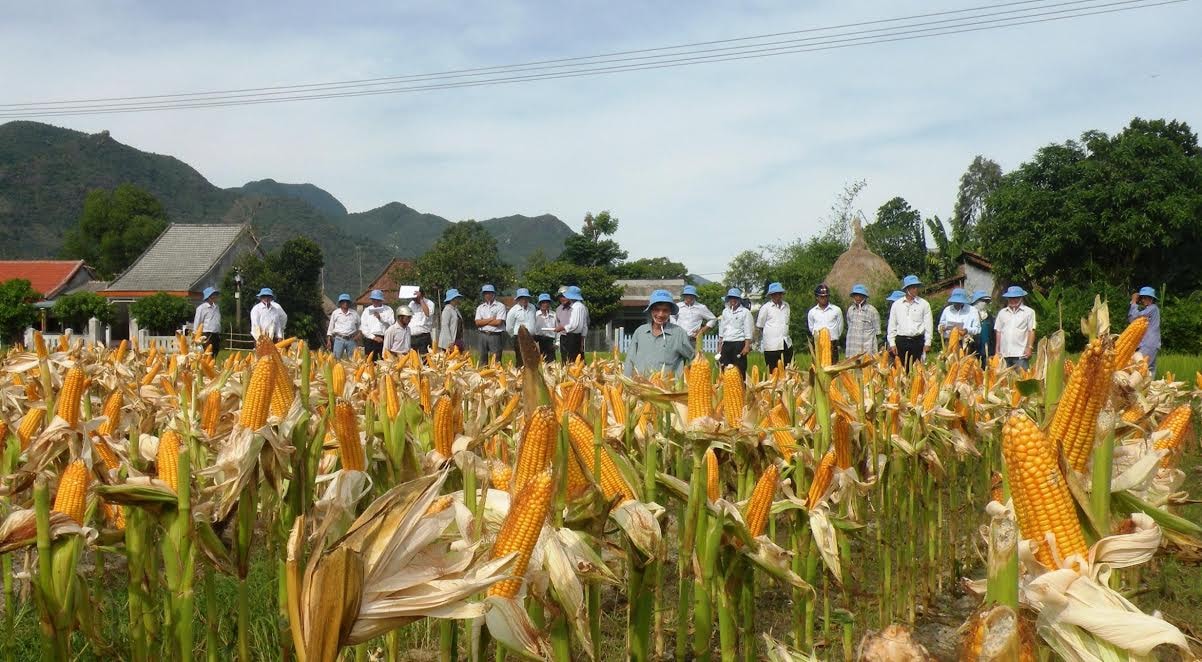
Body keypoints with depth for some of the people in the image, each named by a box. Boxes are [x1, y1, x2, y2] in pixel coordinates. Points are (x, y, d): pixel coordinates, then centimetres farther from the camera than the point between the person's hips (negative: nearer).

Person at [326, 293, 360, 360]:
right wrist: (329, 340, 8)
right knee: (337, 358, -5)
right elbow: (331, 327, 12)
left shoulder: (354, 313, 9)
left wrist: (358, 334, 2)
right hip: (339, 339, -1)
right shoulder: (335, 313, 7)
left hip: (351, 339, 1)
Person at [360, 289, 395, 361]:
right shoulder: (367, 310, 12)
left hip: (385, 339, -1)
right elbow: (363, 328, 5)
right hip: (370, 340, 1)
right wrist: (373, 337, -4)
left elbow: (392, 324, -2)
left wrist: (381, 318, -12)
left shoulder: (388, 310, 9)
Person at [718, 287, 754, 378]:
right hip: (726, 344, 5)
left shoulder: (745, 312, 0)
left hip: (739, 343, -4)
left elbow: (748, 331, -4)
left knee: (740, 370, -5)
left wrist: (747, 346, -12)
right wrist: (720, 345, 15)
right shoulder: (725, 311, 15)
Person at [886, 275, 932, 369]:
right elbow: (891, 325, 10)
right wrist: (892, 344, 5)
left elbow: (928, 325, 5)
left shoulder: (924, 304, 4)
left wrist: (927, 343, -1)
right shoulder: (896, 304, 8)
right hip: (901, 341, 1)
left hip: (917, 341, -1)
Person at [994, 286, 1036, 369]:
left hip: (1021, 354, -4)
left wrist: (1029, 347, -8)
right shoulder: (1002, 313, 16)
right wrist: (997, 350, 11)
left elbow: (1031, 331, 1)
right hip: (1004, 354, 4)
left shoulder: (1029, 312, 5)